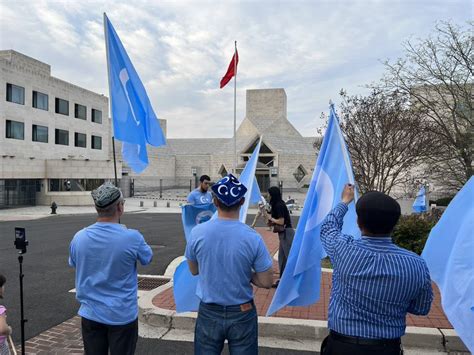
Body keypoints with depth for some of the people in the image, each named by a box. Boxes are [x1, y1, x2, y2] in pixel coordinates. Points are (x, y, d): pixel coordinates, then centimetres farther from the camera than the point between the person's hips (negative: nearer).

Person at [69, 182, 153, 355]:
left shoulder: (79, 237, -10)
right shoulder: (132, 237, -22)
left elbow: (73, 264, 10)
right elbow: (147, 258, 0)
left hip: (91, 314, 3)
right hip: (123, 315, -3)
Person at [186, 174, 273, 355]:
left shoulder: (197, 232, -14)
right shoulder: (253, 238, -19)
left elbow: (194, 270, 3)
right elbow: (266, 282, -9)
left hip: (209, 312, 1)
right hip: (242, 314, -1)